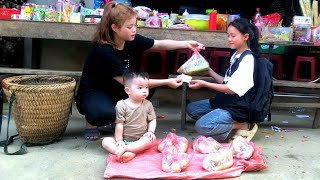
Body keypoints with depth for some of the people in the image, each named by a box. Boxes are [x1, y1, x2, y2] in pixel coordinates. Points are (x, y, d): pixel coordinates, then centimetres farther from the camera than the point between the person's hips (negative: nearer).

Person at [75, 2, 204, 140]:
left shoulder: (132, 40, -11)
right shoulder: (103, 51, -30)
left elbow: (160, 44, 0)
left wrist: (186, 44, -15)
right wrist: (166, 82, -28)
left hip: (115, 92, 7)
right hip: (92, 94, -7)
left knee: (147, 87, -14)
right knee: (106, 113, -38)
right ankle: (91, 122, -2)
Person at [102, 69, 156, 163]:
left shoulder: (148, 105, -1)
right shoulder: (121, 105, -10)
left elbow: (152, 120, 5)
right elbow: (119, 124, -9)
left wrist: (150, 131, -13)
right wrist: (119, 141, -9)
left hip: (140, 140, 1)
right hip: (124, 140, 0)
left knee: (150, 140, -30)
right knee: (106, 141, -22)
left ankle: (125, 149, -34)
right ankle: (129, 153, -44)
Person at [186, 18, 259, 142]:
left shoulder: (248, 59, -16)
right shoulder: (235, 56, 13)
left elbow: (232, 89, -20)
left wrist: (204, 84, -20)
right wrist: (208, 70, 9)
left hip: (237, 107, -10)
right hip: (225, 101, 10)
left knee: (202, 126, -27)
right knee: (191, 108, 11)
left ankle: (240, 126, -8)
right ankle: (232, 125, 0)